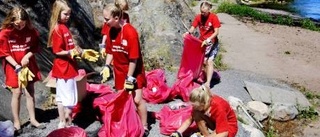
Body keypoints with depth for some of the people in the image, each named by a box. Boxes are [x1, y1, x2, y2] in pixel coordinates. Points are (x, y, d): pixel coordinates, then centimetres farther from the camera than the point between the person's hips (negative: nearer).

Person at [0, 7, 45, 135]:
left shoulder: (31, 31, -5)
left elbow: (36, 47, 4)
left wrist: (28, 55, -16)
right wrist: (17, 67, -19)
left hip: (29, 66, 3)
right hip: (13, 67, -3)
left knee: (30, 92, 9)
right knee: (17, 93, 0)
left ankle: (33, 119, 21)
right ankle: (16, 122, 13)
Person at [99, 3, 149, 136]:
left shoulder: (131, 32, -25)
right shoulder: (111, 30, -4)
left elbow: (134, 58, -22)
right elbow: (110, 51, 8)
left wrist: (130, 77, -20)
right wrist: (107, 66, -4)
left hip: (134, 71, -6)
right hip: (120, 71, 6)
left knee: (137, 99, -5)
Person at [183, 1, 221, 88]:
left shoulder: (213, 17, -16)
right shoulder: (198, 17, -3)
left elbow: (216, 32, -20)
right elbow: (192, 28, -6)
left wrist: (208, 40, -33)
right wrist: (188, 32, -29)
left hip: (212, 43, -5)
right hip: (202, 42, 5)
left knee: (209, 61, -15)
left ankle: (208, 83, -17)